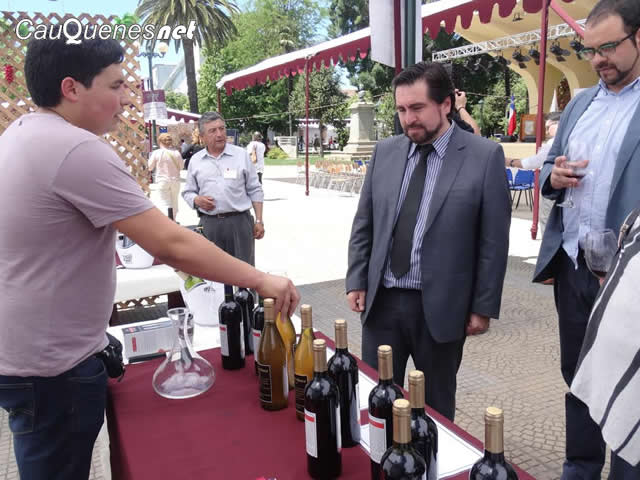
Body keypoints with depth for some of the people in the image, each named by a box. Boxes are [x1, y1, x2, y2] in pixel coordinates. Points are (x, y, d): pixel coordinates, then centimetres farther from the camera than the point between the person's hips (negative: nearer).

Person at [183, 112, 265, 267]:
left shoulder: (241, 155, 3)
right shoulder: (195, 160, 8)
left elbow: (255, 190, 4)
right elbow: (188, 192, 15)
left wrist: (259, 221, -1)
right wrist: (197, 200, -8)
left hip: (239, 221, -2)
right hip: (209, 224, 2)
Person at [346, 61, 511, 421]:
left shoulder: (485, 156, -6)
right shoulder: (385, 152, 5)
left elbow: (493, 240, -6)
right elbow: (364, 224, 9)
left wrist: (483, 306, -6)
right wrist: (356, 280, 3)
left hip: (440, 307, -3)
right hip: (381, 301, 3)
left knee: (436, 405, 15)